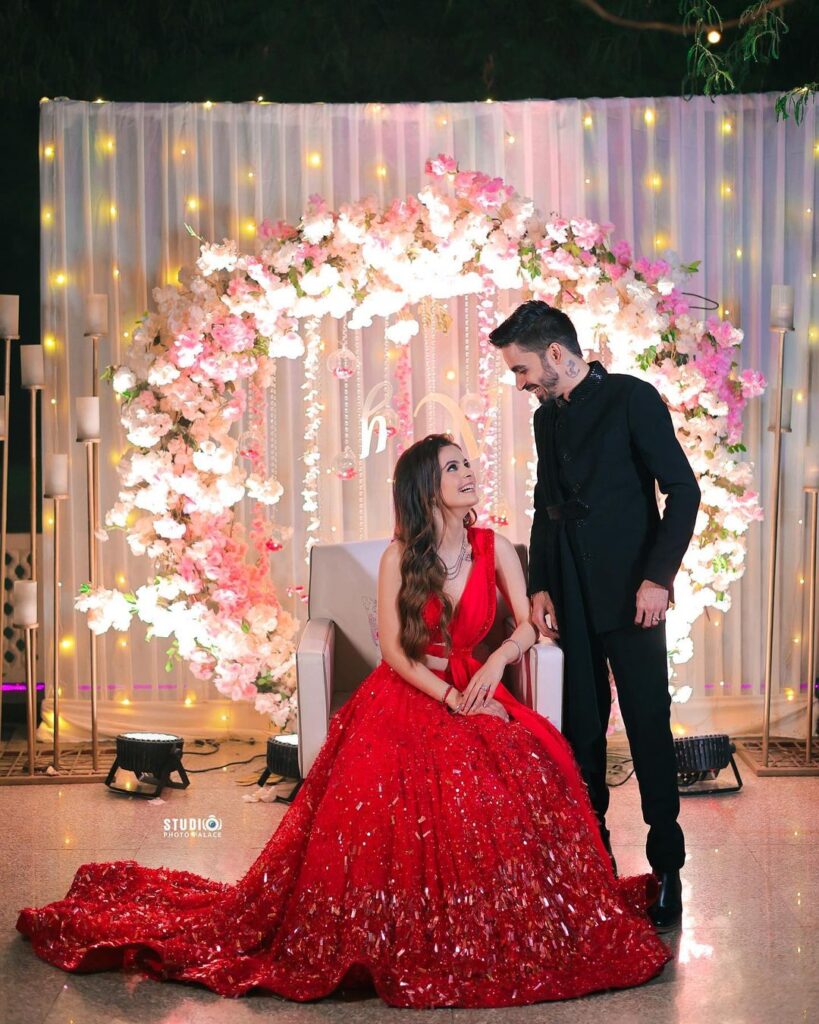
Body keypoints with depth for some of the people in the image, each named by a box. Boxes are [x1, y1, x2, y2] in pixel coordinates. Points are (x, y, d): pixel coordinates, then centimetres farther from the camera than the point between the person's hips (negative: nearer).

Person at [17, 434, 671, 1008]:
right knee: (405, 792, -32)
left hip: (472, 692, 3)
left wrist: (496, 661, -16)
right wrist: (451, 700, -16)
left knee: (530, 766, -27)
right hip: (404, 697, -3)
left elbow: (527, 626, 5)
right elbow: (395, 650, -5)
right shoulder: (400, 557, -2)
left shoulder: (494, 548, 5)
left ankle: (509, 934, -10)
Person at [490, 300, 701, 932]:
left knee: (649, 725, -3)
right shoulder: (547, 417, 14)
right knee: (581, 727, 8)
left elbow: (682, 488, -9)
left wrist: (658, 576, -15)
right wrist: (540, 587, 7)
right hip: (570, 598, 6)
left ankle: (666, 867, 5)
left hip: (629, 593, -6)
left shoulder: (632, 398, -6)